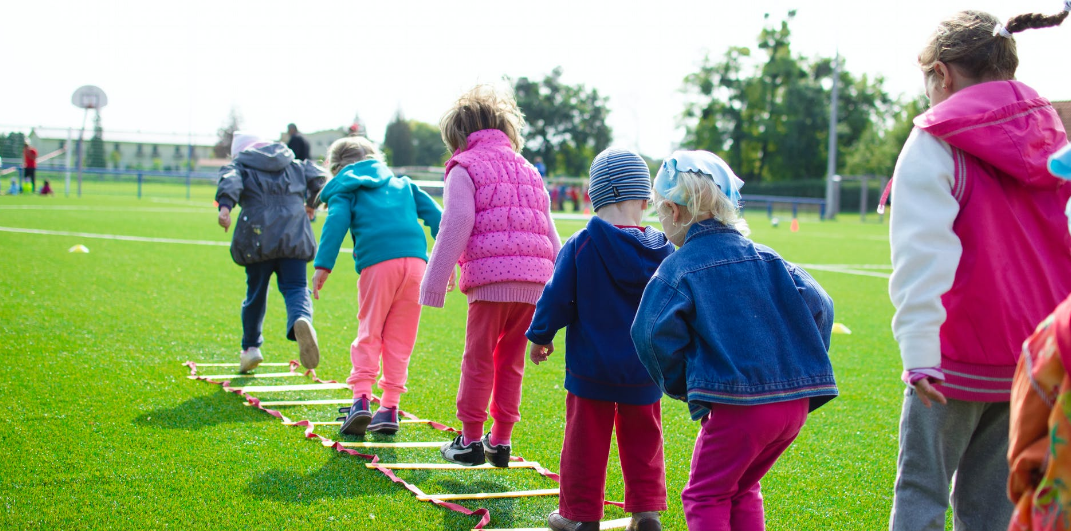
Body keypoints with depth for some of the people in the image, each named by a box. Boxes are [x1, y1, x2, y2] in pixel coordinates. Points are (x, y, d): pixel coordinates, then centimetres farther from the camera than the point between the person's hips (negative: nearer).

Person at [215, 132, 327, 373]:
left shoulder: (240, 165, 12)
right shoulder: (294, 165, 23)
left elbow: (230, 181, -9)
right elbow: (318, 177, 14)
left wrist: (225, 205, -27)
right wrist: (311, 204, 32)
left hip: (258, 239, -1)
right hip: (294, 237, 1)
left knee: (256, 292, 13)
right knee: (295, 287, -3)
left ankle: (251, 347, 21)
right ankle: (301, 319, -37)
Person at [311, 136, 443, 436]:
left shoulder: (345, 190, 16)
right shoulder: (402, 184, 29)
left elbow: (336, 223, -2)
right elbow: (434, 215, 21)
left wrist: (322, 266, -8)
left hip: (377, 264, -3)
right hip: (415, 260, 3)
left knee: (369, 333, 6)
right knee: (400, 339, 9)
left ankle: (361, 398, -9)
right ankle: (390, 407, 7)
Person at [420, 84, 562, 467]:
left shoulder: (464, 168, 4)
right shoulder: (528, 170, 24)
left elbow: (455, 229, -6)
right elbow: (550, 234, 23)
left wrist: (435, 284, -4)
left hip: (491, 278, -6)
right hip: (534, 280, 6)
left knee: (478, 360, 3)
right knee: (511, 362, 13)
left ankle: (470, 440, 7)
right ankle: (500, 441, 16)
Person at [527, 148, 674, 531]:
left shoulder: (580, 246, -13)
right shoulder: (662, 251, -4)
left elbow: (557, 298, -8)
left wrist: (540, 337, 8)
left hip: (591, 368, -3)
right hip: (644, 370, 3)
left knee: (586, 441, 7)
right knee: (642, 440, 16)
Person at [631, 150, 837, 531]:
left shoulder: (679, 268, -3)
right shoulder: (766, 258, 12)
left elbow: (654, 334, -14)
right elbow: (817, 306, 6)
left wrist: (682, 385, 1)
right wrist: (801, 368, 15)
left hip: (736, 405, -6)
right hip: (795, 402, 6)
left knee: (705, 497, 8)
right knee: (743, 490, 24)